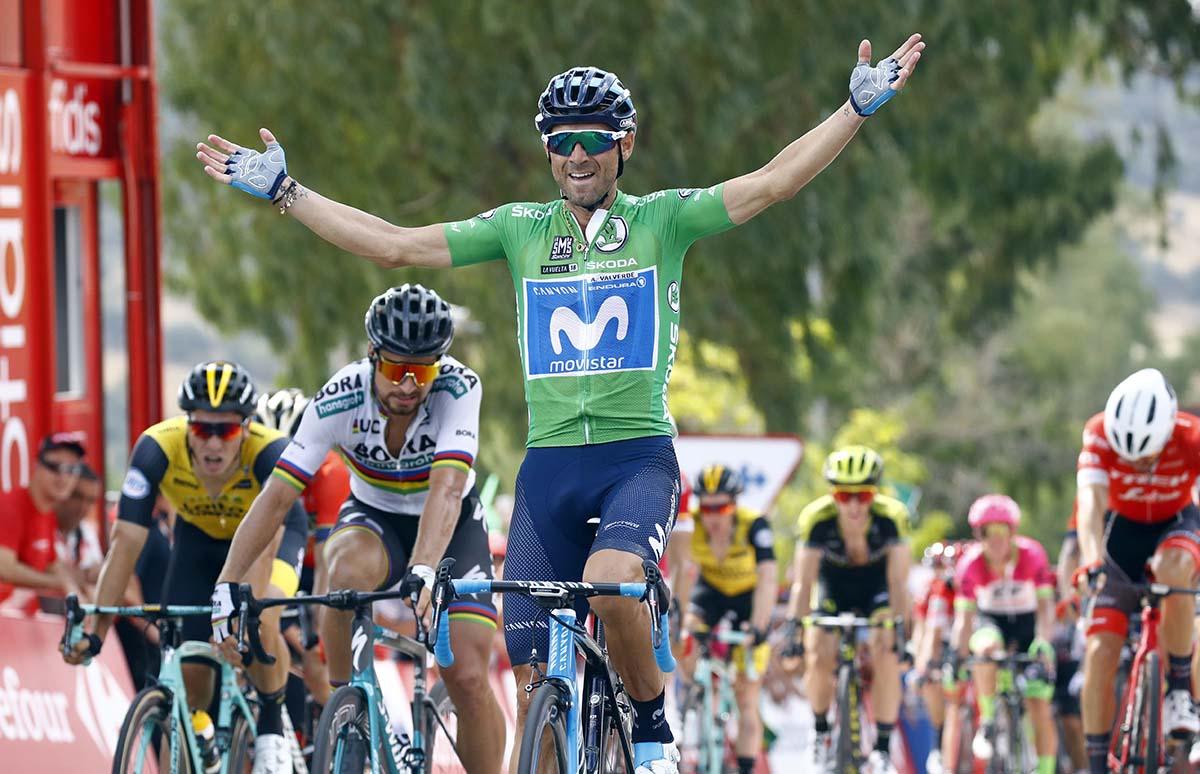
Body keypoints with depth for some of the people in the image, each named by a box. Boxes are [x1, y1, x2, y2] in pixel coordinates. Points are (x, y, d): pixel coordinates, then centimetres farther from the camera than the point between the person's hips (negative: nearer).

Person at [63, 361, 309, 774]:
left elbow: (262, 544, -46)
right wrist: (96, 630, -40)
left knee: (261, 622, -32)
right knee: (187, 670, -6)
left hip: (274, 532, -3)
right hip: (199, 536, 3)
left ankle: (271, 727, -6)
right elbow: (126, 542, -34)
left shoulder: (271, 452, -38)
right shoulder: (158, 448, -33)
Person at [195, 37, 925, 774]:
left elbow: (771, 183, -8)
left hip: (639, 457, -3)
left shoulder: (661, 220, 2)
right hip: (549, 466, 3)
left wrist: (860, 106, -17)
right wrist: (281, 189, 7)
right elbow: (394, 246, 9)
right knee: (536, 676, -1)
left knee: (611, 583, -31)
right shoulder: (520, 229, 8)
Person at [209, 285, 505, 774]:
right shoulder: (341, 399, -27)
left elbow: (447, 489, -43)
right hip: (373, 518, 0)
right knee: (350, 571, -37)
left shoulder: (459, 388, -30)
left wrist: (423, 571, -59)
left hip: (450, 527, 0)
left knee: (468, 677, -15)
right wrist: (227, 587, -33)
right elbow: (276, 497, -26)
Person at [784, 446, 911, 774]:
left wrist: (900, 631, -38)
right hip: (833, 592, 1)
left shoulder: (892, 517, -32)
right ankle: (820, 732, 8)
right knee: (818, 659, -19)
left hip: (877, 591, -1)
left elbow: (898, 583, -30)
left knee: (886, 657, -23)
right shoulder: (817, 518, -31)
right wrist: (794, 627, -40)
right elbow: (803, 583, -29)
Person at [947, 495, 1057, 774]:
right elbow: (964, 616, -18)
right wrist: (957, 655, -28)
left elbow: (1046, 606, -26)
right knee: (987, 647, -38)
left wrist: (1042, 647, -39)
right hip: (991, 620, 0)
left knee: (1039, 708, -9)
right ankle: (987, 719, -20)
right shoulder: (971, 564, -21)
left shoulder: (1032, 555, -24)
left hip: (1027, 622, 0)